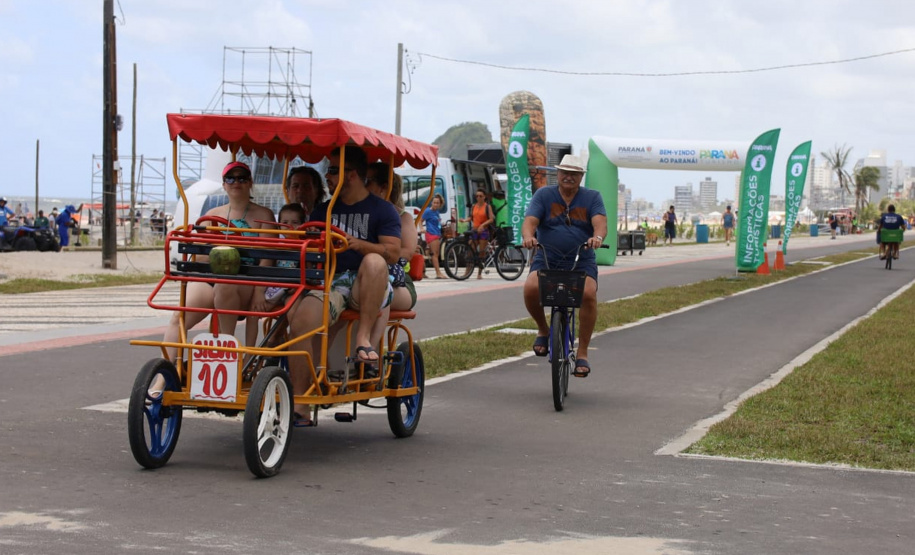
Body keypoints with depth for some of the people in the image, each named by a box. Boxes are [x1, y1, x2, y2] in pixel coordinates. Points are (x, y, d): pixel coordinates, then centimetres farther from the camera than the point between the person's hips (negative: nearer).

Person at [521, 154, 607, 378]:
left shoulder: (592, 197, 5)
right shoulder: (544, 195, 4)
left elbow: (600, 222, -12)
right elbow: (529, 221, -9)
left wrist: (597, 237, -36)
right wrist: (528, 237, -33)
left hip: (582, 262, 0)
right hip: (546, 260, 0)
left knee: (589, 294, -29)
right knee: (531, 288, -30)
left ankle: (582, 353, -13)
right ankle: (543, 330, 2)